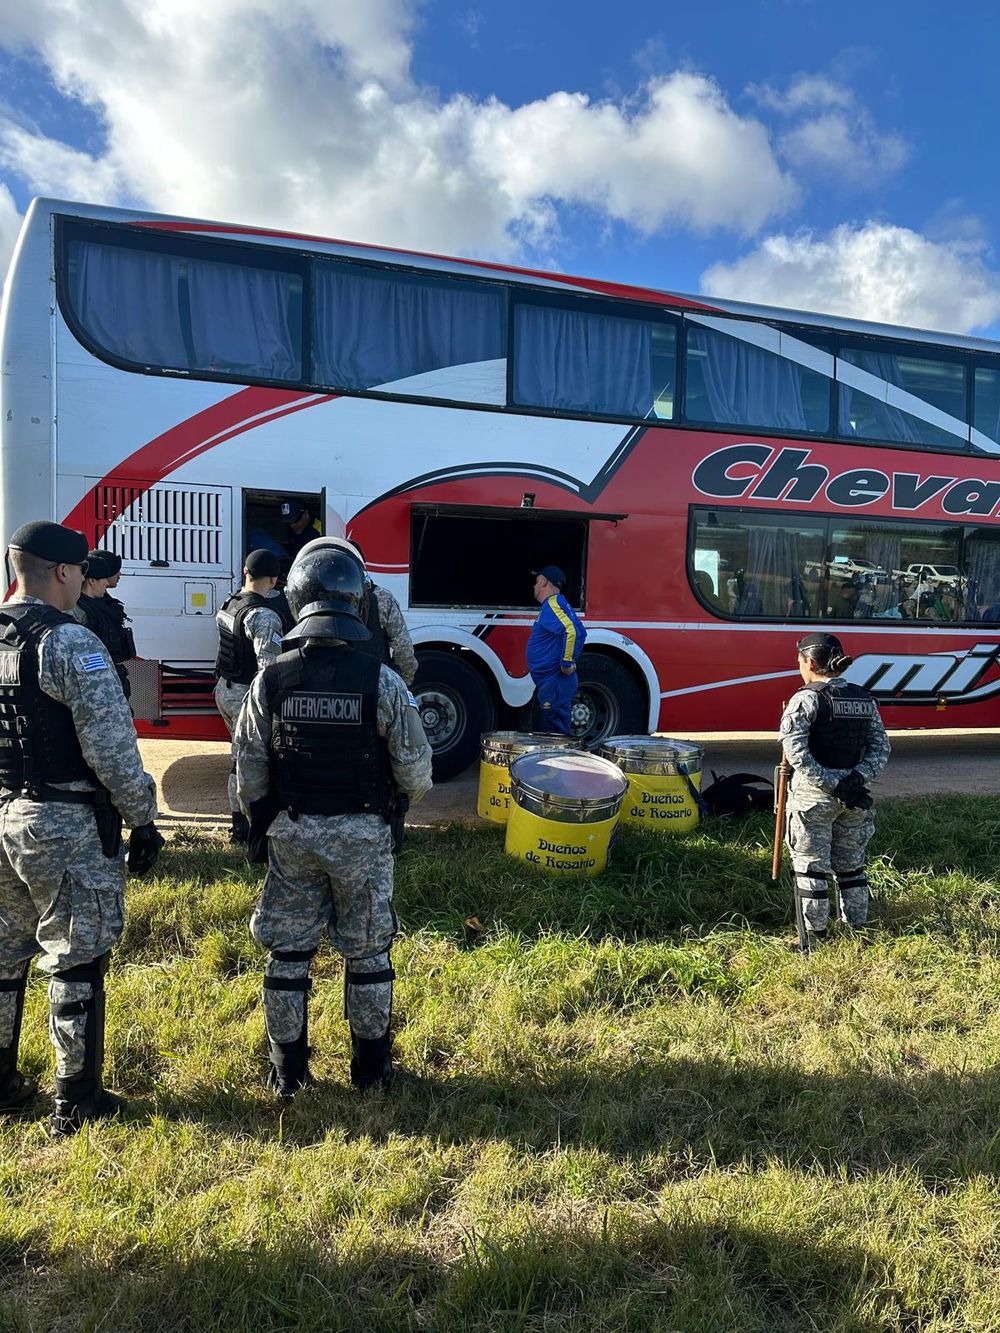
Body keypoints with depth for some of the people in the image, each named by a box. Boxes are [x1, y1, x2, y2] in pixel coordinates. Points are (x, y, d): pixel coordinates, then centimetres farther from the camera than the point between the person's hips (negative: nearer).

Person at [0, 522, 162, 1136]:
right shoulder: (70, 642, -17)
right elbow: (112, 747, -20)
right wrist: (143, 819, -10)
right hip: (64, 828, -7)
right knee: (75, 963, 4)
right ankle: (77, 1103, 15)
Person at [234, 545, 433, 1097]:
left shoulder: (271, 679, -8)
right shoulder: (380, 679, -15)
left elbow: (249, 771, 0)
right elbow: (415, 770, -9)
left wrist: (260, 825, 17)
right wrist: (407, 798, 15)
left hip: (291, 833, 2)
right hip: (362, 836, -1)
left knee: (288, 952, 15)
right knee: (366, 953, 14)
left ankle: (288, 1071, 27)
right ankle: (370, 1066, 27)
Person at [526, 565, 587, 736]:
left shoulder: (554, 604, -15)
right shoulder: (550, 605, 17)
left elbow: (573, 632, -30)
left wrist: (567, 664, -23)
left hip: (555, 685, -11)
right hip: (547, 684, 11)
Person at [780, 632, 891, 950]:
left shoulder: (806, 699, -12)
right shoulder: (865, 699, 6)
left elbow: (796, 751, -21)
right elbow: (880, 748, 2)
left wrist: (830, 783, -20)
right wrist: (857, 777, -10)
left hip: (813, 795, -6)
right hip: (853, 797, 6)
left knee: (810, 866, 6)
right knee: (851, 865, 19)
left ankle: (814, 933, 12)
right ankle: (858, 928, 29)